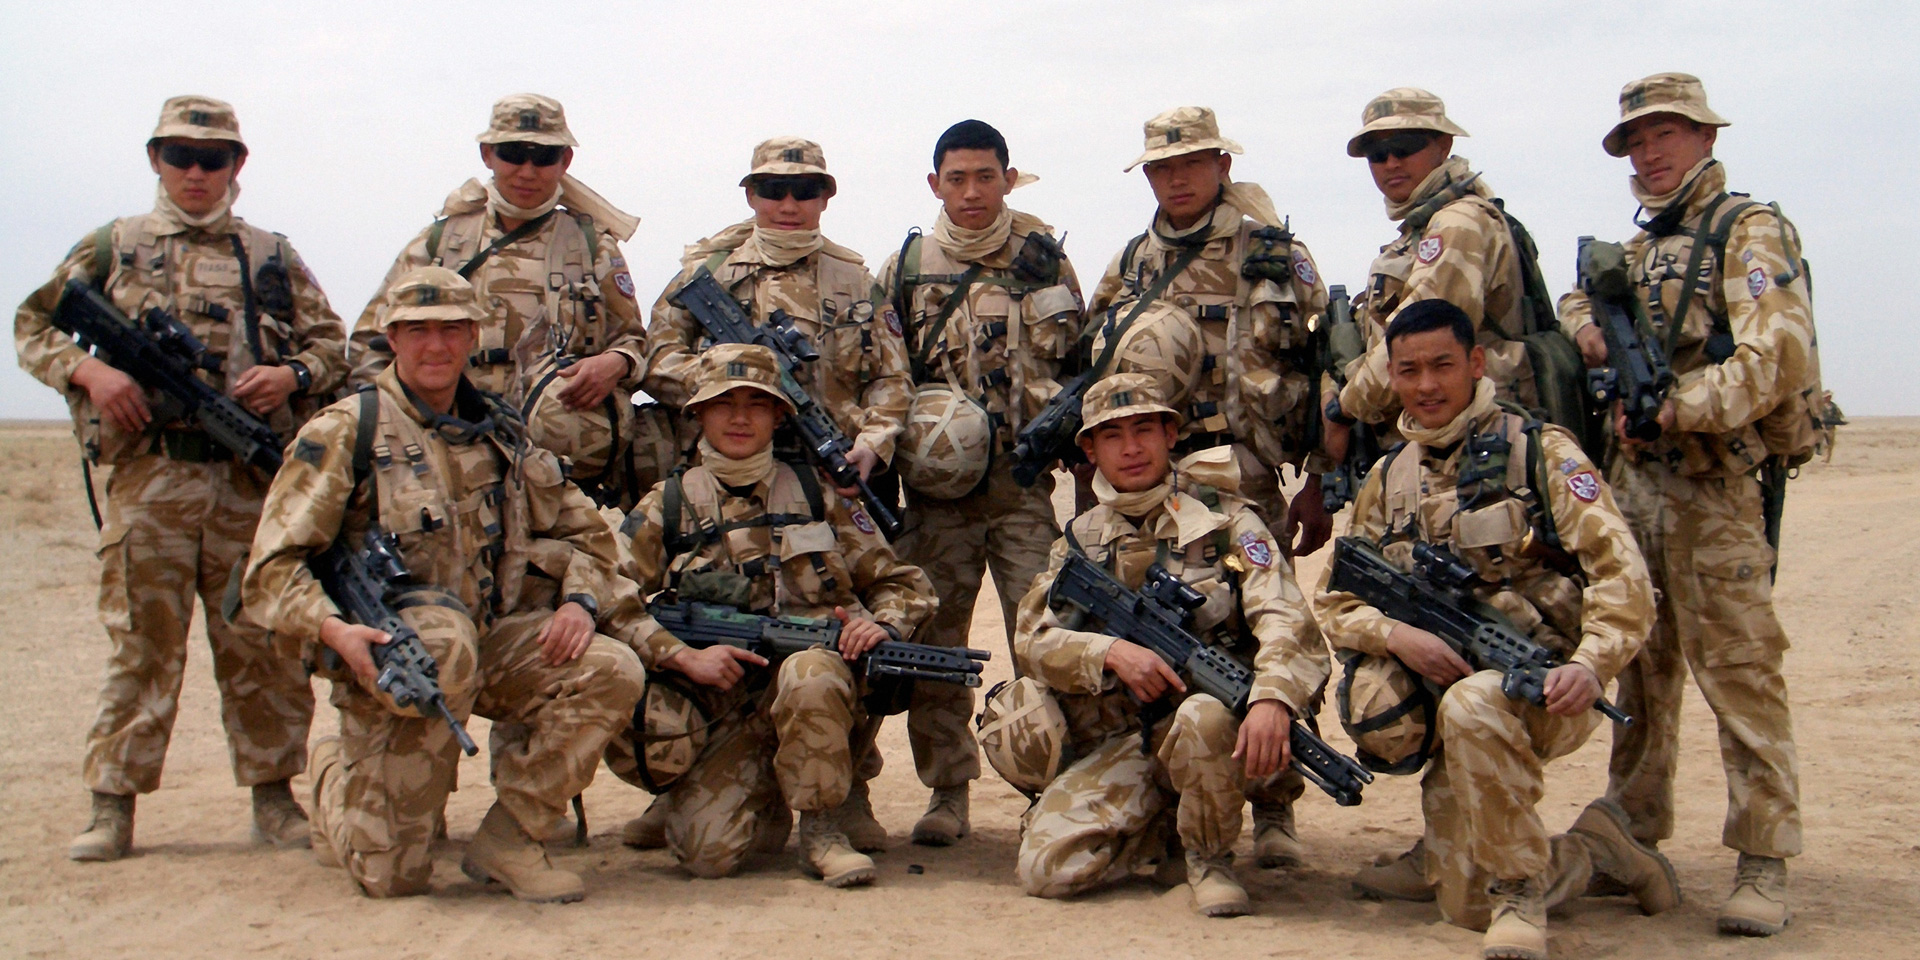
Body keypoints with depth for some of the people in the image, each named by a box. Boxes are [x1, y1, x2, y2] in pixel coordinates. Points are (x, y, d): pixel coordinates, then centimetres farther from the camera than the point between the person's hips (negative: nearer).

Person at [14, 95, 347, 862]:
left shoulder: (272, 257, 13)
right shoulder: (112, 247, 12)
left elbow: (332, 344, 15)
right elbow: (33, 326, 13)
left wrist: (292, 377, -6)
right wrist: (87, 371, -5)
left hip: (254, 482, 1)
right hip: (149, 475, -1)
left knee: (262, 645, 4)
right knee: (141, 644, 1)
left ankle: (273, 796, 14)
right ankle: (113, 806, 9)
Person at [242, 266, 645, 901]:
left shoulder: (500, 434, 10)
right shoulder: (346, 433, -5)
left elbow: (585, 532, 18)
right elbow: (272, 567, -9)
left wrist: (580, 599, -3)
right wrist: (333, 629, -27)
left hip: (491, 644, 5)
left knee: (612, 671, -22)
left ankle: (508, 840, -7)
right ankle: (337, 780, 12)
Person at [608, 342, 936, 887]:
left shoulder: (815, 495, 10)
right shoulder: (666, 508, 7)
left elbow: (906, 585, 13)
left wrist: (882, 624, -10)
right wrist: (686, 657, -17)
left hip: (819, 669, 0)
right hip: (723, 707, 1)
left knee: (806, 674, -37)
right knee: (708, 852, -22)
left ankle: (821, 831, -14)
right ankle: (770, 801, 14)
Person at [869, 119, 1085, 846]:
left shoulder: (1044, 260, 8)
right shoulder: (905, 268, 8)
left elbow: (1083, 366, 13)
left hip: (1029, 484, -1)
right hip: (937, 489, 1)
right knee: (933, 640, 3)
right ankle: (947, 791, 14)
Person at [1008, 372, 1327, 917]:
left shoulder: (1224, 519, 3)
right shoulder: (1079, 541, 13)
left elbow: (1284, 619, -12)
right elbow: (1032, 642, 4)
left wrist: (1273, 698, -33)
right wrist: (1111, 652, -16)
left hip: (1213, 717, -3)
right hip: (1118, 745, 3)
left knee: (1202, 717, -39)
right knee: (1046, 867, -19)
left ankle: (1210, 857, -9)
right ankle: (1168, 836, 11)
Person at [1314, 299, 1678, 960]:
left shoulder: (1537, 451, -2)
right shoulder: (1387, 478, 13)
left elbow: (1619, 571, -10)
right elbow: (1333, 601, 9)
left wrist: (1590, 663, -27)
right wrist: (1397, 635, -13)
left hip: (1540, 688, -5)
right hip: (1440, 684, 5)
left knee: (1471, 706, -41)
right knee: (1468, 907, -7)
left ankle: (1519, 893, -23)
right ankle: (1592, 847, 22)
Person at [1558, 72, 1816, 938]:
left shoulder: (1750, 233, -3)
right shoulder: (1635, 250, 20)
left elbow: (1779, 356, -15)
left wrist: (1674, 408, -24)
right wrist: (1591, 331, 0)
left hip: (1711, 486, -7)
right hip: (1629, 482, 7)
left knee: (1738, 670, -8)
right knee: (1639, 664, 12)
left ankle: (1763, 864, -5)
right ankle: (1634, 836, 21)